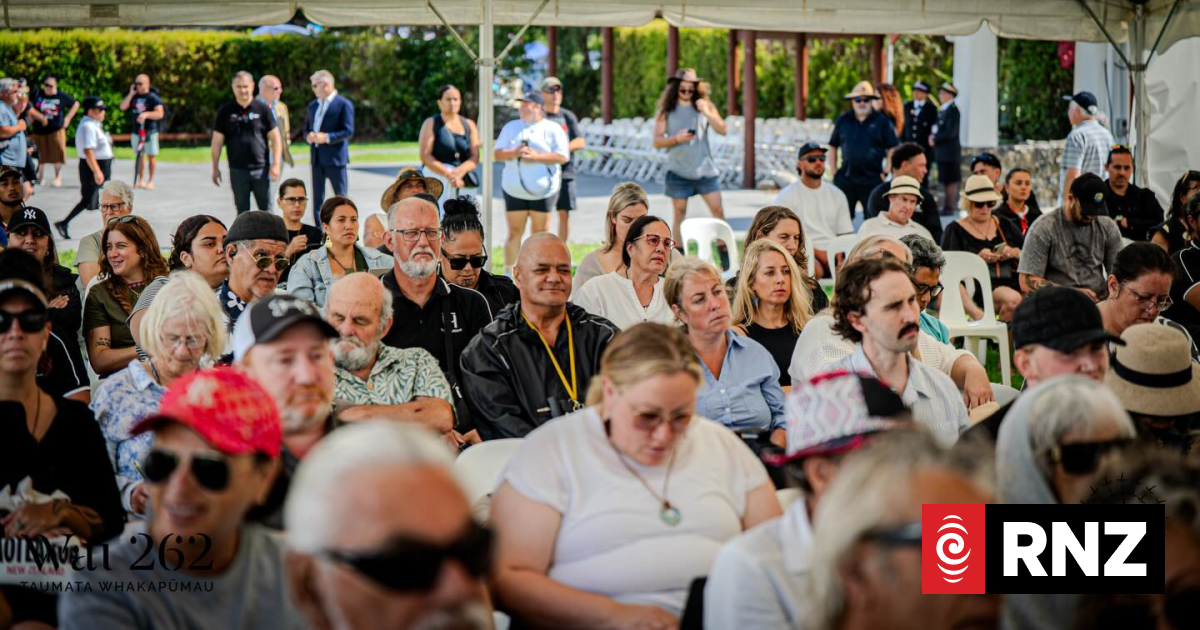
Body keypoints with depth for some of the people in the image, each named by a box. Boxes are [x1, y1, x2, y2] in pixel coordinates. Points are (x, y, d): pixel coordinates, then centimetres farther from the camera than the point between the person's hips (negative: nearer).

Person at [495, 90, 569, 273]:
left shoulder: (552, 129, 2)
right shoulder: (511, 127, 12)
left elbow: (563, 156, -8)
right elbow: (498, 154, 7)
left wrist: (536, 156, -17)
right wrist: (514, 153, -15)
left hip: (543, 190, -2)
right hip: (515, 189, 2)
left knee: (540, 232, 2)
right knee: (514, 232, 1)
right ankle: (508, 273, 7)